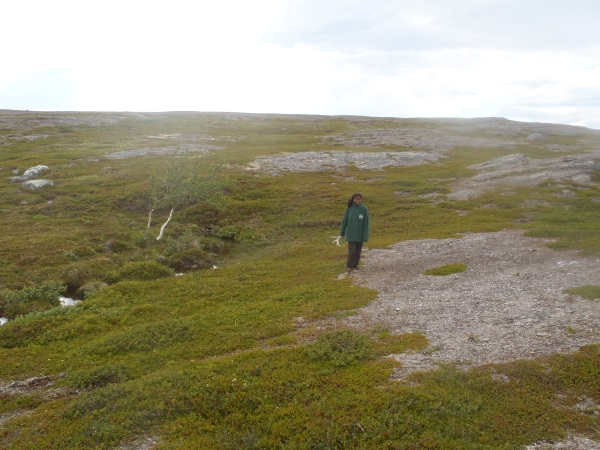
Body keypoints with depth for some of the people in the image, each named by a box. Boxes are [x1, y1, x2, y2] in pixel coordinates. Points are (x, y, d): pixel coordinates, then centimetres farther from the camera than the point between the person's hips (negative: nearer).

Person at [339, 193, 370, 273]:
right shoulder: (349, 209, -5)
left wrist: (365, 235, -9)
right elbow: (344, 221, 4)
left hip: (360, 235, 1)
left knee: (358, 251, 10)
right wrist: (342, 232, 9)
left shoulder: (364, 209, -7)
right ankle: (349, 266, 6)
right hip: (351, 234, -1)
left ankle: (355, 266, 24)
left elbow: (366, 223, -6)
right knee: (352, 250, -6)